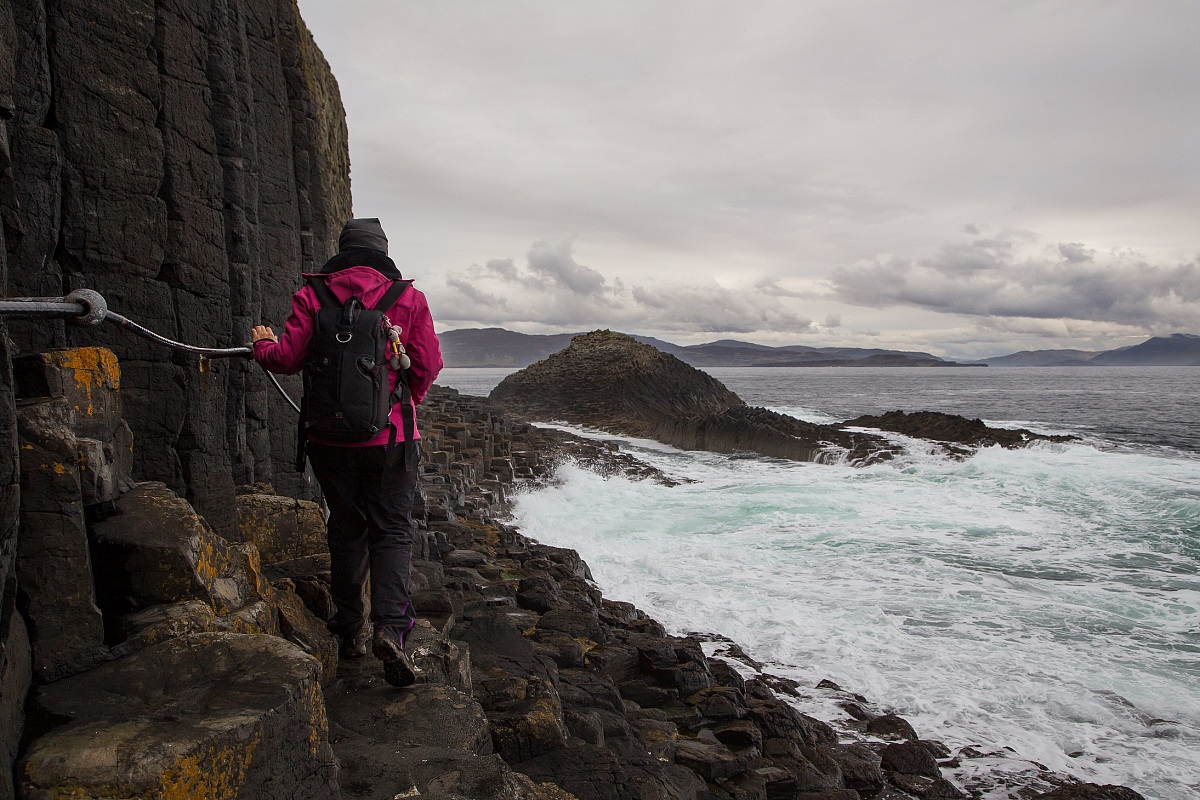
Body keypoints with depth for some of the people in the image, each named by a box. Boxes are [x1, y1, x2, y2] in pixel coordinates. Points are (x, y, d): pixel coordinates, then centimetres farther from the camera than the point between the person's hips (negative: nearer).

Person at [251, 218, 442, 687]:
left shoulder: (312, 295, -1)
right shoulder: (407, 298, -3)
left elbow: (287, 359, -4)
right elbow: (428, 364, -5)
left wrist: (261, 343, 19)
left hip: (330, 437, 2)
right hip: (389, 436, -2)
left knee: (346, 528, 16)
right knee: (392, 529, 6)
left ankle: (351, 628, 24)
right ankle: (389, 626, -11)